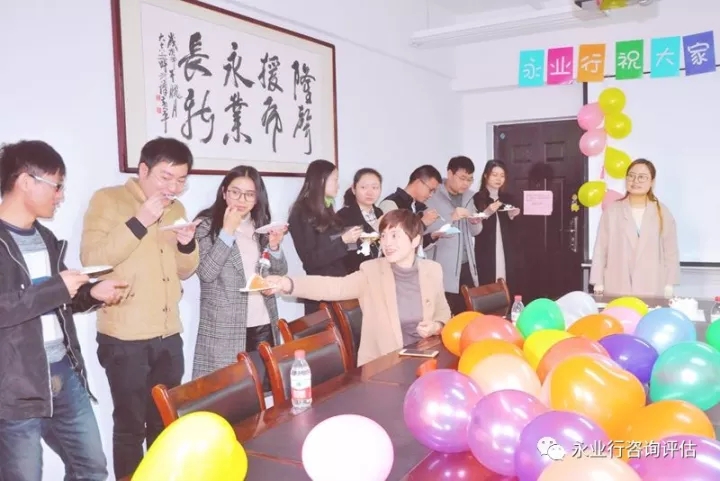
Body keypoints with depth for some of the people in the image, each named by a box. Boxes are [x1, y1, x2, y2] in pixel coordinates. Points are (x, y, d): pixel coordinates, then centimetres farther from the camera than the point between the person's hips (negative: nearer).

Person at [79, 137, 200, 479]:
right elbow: (91, 259, -18)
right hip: (124, 339, -6)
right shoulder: (107, 200, -7)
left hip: (168, 336, 6)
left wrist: (188, 244, -4)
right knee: (130, 425, 5)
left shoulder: (176, 208, 12)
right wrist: (139, 222, -23)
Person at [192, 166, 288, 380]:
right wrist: (227, 232, -17)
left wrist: (274, 247, -9)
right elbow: (206, 272, -16)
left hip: (264, 326, 5)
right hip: (225, 331, -4)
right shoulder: (206, 225, -4)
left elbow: (280, 273, 10)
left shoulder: (262, 225, 10)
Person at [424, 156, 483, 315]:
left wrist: (475, 222, -2)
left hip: (466, 266, 6)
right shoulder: (432, 197, -5)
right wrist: (450, 218, -22)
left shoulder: (468, 196, 14)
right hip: (443, 270, -6)